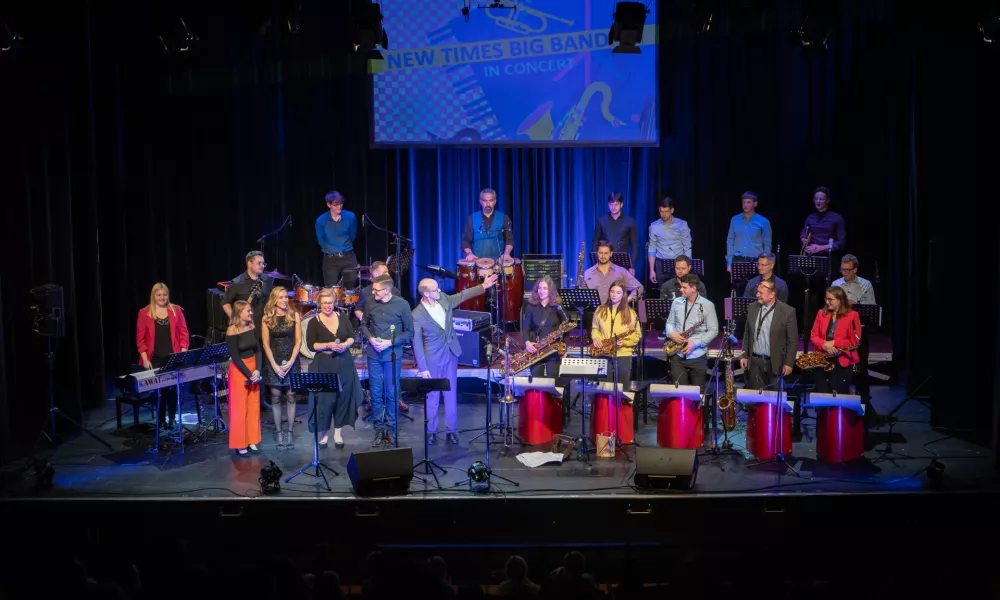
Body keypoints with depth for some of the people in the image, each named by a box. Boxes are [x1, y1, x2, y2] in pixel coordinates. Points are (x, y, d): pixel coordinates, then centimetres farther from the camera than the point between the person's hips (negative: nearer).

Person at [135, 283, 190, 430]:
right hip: (155, 359, -1)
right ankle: (161, 419, 12)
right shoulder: (144, 313, 1)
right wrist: (145, 359, -6)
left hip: (173, 358, 1)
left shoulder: (176, 310, 5)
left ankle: (172, 419, 12)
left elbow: (183, 333, 6)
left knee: (173, 388, 2)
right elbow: (140, 338, 0)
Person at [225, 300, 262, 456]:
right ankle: (239, 445, 9)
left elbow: (258, 350, 3)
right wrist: (249, 375, -16)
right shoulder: (232, 332, -15)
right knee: (239, 408, 0)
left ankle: (252, 442, 18)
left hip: (254, 369, 6)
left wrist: (257, 370, -10)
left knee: (254, 406, 9)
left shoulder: (252, 328, 2)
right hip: (239, 371, -6)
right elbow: (235, 357, -16)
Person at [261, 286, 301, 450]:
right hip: (273, 362, 0)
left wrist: (290, 362, -10)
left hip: (291, 361, 0)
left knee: (290, 396, -1)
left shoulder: (294, 316, 2)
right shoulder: (267, 319, 1)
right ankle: (279, 433, 9)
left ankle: (290, 432, 7)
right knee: (276, 397, 2)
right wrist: (274, 365, -9)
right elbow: (266, 344, 0)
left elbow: (298, 340, 0)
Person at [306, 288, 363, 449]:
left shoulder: (343, 318, 7)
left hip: (344, 364, 3)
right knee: (325, 399, -3)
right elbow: (311, 345, -7)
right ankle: (323, 432, 13)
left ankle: (338, 432, 18)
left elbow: (352, 337, 7)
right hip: (324, 365, -3)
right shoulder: (314, 322, -2)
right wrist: (329, 345, -20)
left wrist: (345, 344, -13)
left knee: (343, 397, 6)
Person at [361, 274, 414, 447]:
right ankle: (379, 428, 19)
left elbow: (409, 331, -4)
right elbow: (364, 324, 13)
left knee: (392, 393, 5)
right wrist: (370, 338, -7)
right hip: (374, 354, 2)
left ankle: (390, 428, 19)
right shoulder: (371, 303, -2)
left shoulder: (402, 305, -10)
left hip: (393, 354, -2)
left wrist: (390, 342, -15)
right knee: (375, 392, 7)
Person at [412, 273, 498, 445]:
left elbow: (462, 295, 13)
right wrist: (422, 368, -14)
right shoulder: (417, 315, -19)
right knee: (432, 396, 7)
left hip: (451, 355, 5)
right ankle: (431, 430, 23)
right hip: (433, 359, -5)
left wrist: (483, 286, 9)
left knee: (451, 394, 10)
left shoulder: (443, 298, -5)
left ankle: (451, 430, 21)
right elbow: (417, 343, -15)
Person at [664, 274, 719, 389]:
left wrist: (696, 343, -16)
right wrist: (672, 334, -8)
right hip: (678, 356, 3)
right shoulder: (676, 302, 7)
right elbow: (670, 322, 15)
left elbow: (713, 330, -6)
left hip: (697, 356, -3)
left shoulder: (707, 305, -5)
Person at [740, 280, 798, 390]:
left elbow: (793, 340, -5)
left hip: (775, 363, -3)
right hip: (754, 362, 3)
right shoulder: (752, 308, 3)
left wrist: (788, 363, -6)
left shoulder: (787, 311, -10)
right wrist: (744, 355, 8)